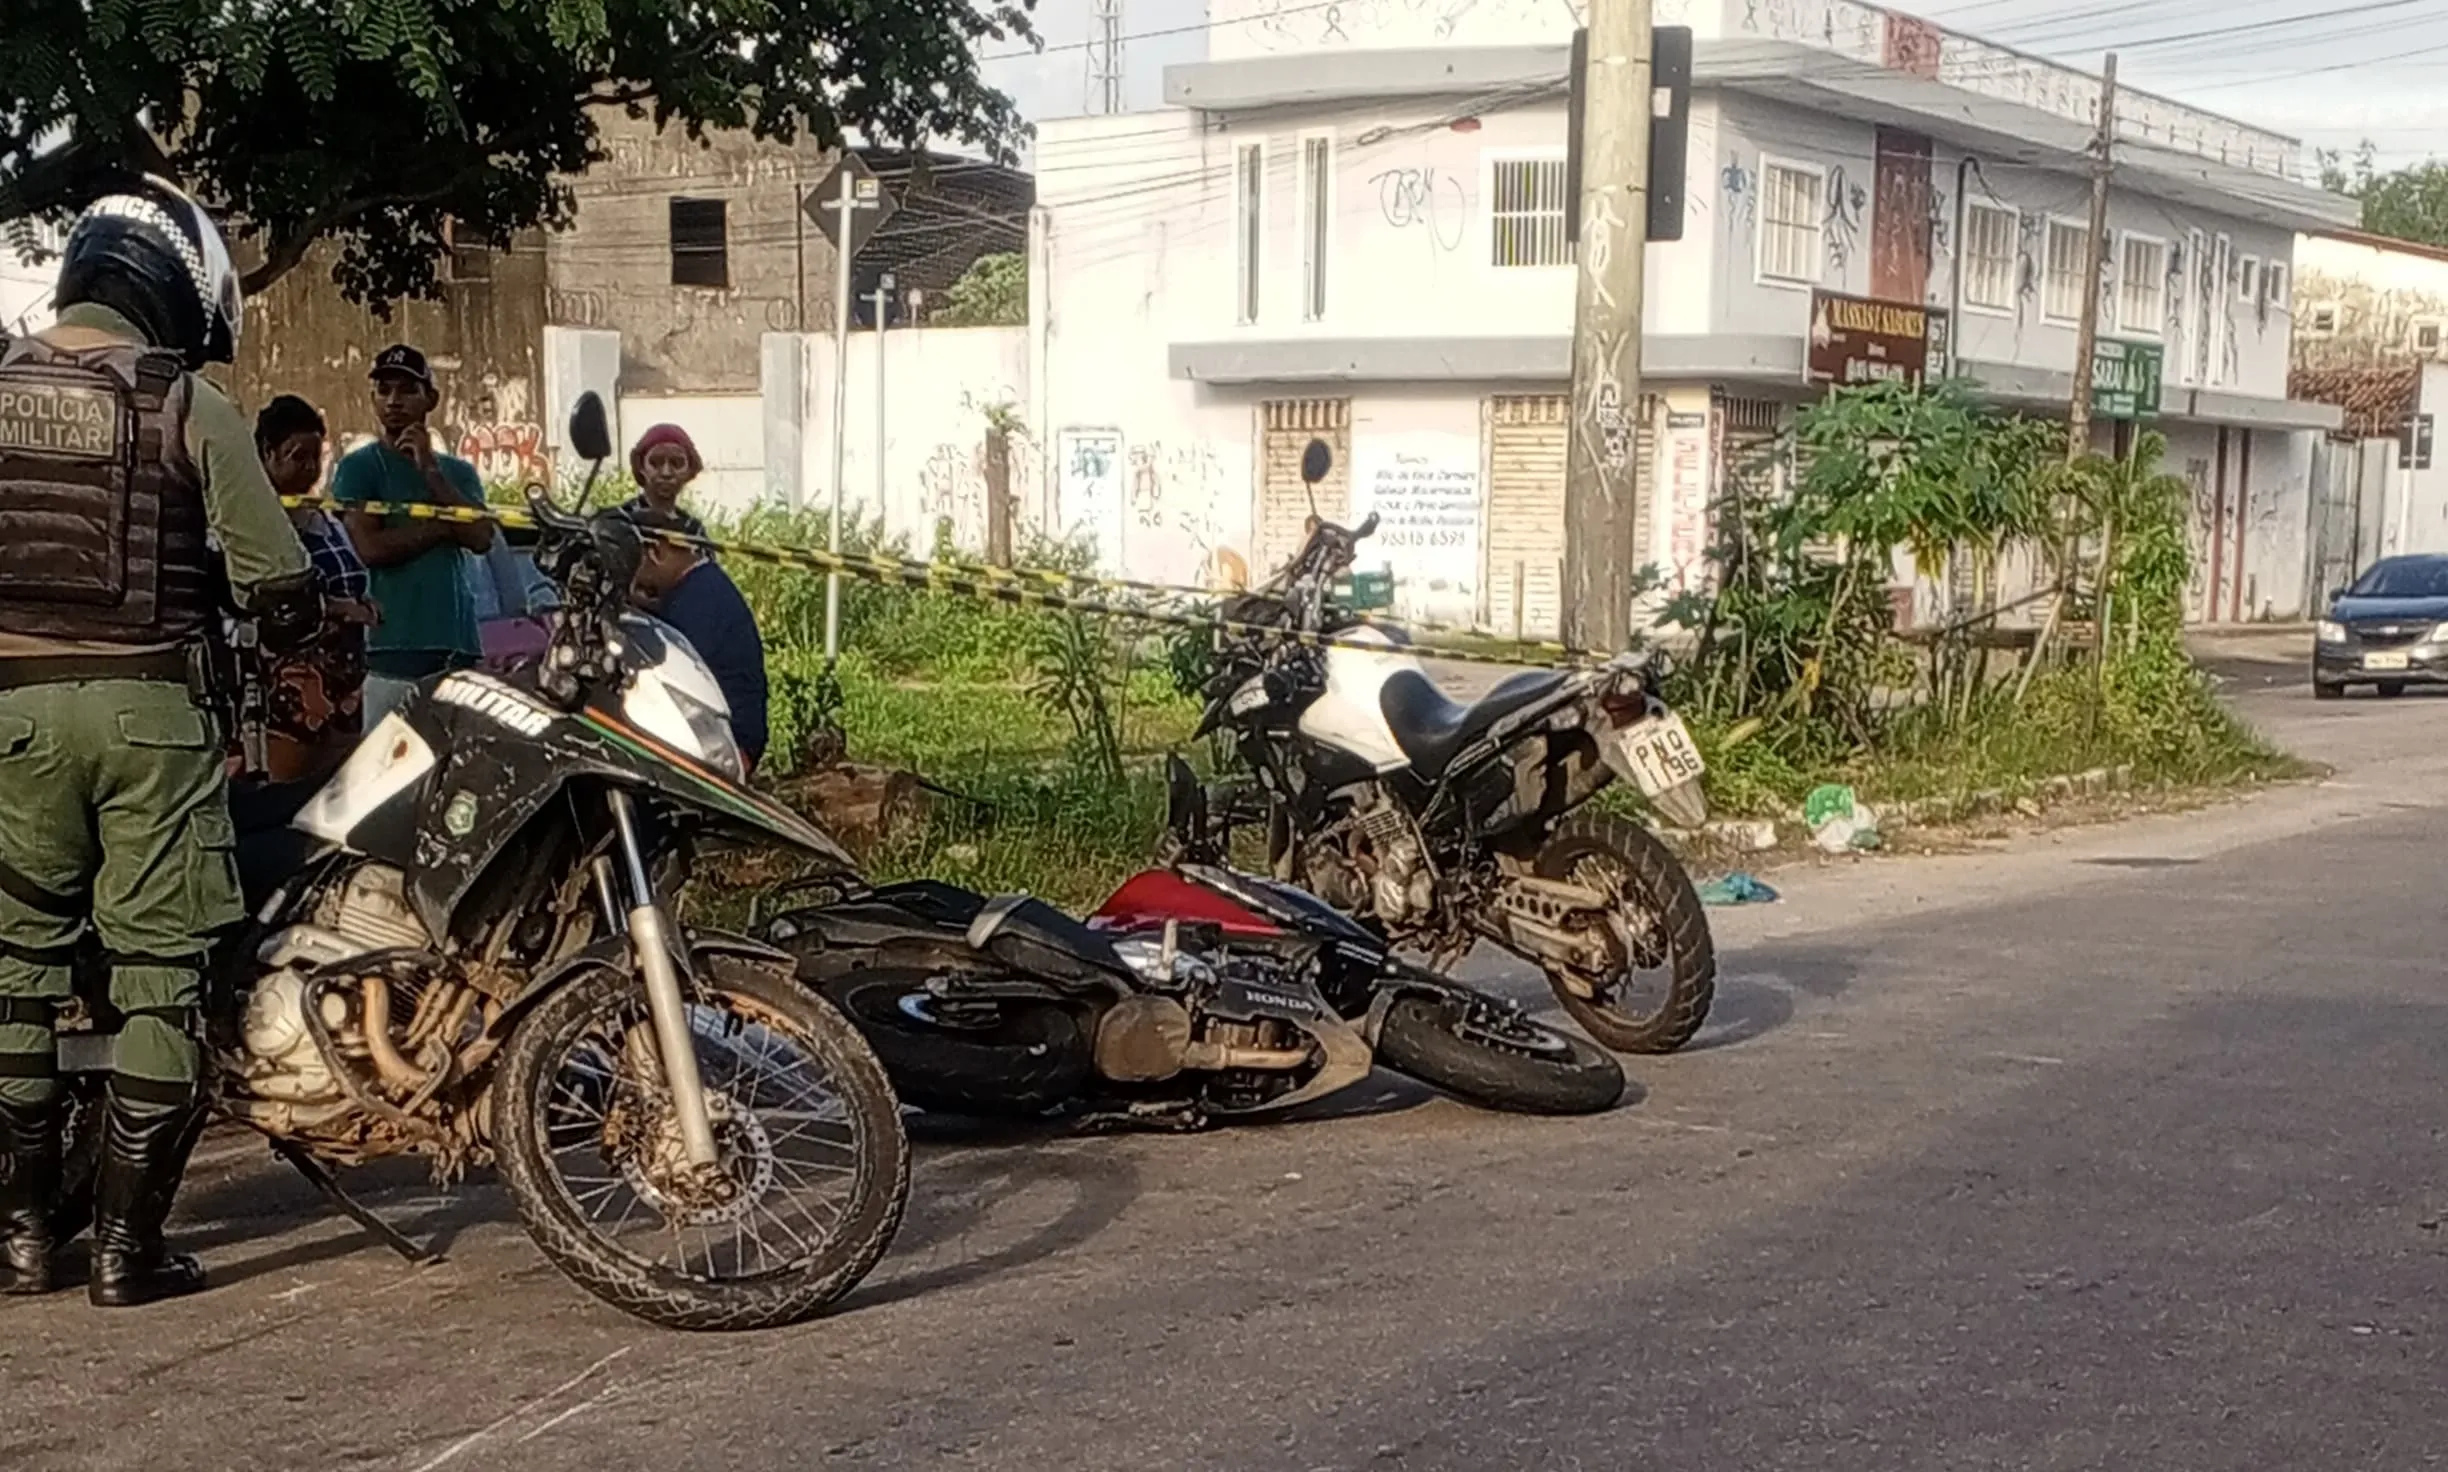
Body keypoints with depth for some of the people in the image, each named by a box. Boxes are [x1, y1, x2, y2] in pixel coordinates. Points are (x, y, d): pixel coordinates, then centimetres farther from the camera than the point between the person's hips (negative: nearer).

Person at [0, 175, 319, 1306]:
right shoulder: (188, 406, -6)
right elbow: (277, 583, -7)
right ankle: (127, 1244, 4)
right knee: (157, 978, 3)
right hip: (149, 705, -3)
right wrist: (288, 624, 14)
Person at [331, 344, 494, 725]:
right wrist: (446, 526, 1)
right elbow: (371, 547, -8)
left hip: (460, 648, 4)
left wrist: (431, 471, 0)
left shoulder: (458, 471, 20)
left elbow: (481, 538, 2)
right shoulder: (359, 467, 6)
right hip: (397, 650, -4)